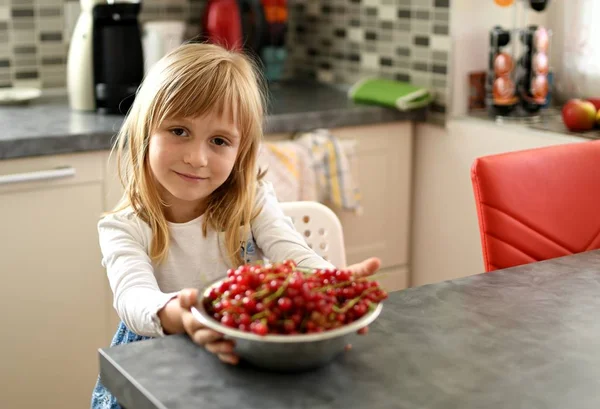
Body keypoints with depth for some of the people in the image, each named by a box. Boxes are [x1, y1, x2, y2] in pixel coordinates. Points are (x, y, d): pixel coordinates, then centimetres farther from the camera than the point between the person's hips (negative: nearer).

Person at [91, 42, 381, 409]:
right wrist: (177, 315, -48)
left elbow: (298, 257, -17)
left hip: (254, 362, 2)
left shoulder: (252, 203, -1)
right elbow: (133, 298, -24)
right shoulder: (124, 229, -6)